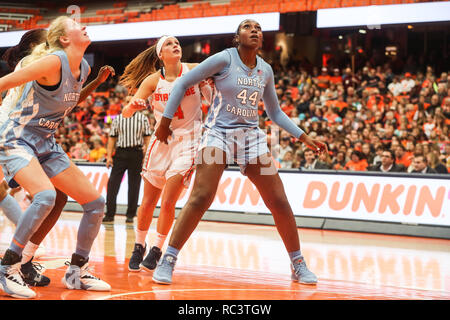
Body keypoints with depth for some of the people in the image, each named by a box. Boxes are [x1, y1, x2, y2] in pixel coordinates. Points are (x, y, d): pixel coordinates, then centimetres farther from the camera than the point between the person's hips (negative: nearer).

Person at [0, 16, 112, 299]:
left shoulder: (84, 69, 5)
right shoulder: (54, 62, -19)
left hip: (47, 145, 8)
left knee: (96, 203, 4)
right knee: (46, 195, -33)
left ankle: (76, 272, 17)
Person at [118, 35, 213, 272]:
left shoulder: (195, 71, -5)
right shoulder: (153, 80, -2)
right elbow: (126, 112, -5)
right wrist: (133, 105, -28)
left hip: (187, 141, -2)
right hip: (162, 139, 2)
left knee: (168, 202, -10)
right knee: (148, 202, 5)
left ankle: (156, 250, 5)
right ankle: (139, 247, 24)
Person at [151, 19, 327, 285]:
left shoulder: (265, 70, 9)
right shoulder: (225, 59, -7)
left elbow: (275, 112, 20)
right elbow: (183, 83, -3)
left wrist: (304, 137, 13)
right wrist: (165, 122, -5)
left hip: (252, 137, 5)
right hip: (219, 133, -5)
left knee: (279, 202, 0)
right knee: (200, 198, -19)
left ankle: (298, 264, 13)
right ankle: (168, 261, -10)